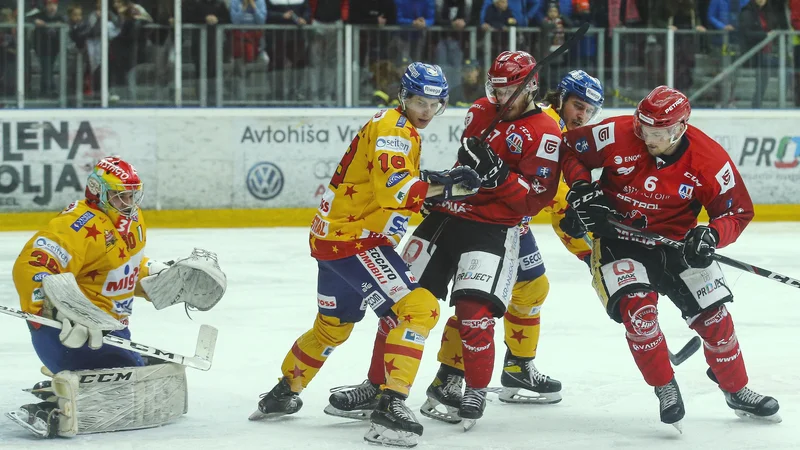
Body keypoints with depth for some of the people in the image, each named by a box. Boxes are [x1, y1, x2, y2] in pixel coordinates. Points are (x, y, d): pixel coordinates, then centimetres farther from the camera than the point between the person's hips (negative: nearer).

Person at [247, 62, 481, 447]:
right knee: (418, 307, -19)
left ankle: (283, 394, 43)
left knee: (334, 325, 27)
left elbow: (400, 187, 21)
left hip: (334, 235, 11)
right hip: (353, 239, -11)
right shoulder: (394, 129, -15)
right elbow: (393, 190, -28)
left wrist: (439, 185, 6)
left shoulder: (400, 129, 18)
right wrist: (443, 185, -28)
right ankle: (391, 404, -25)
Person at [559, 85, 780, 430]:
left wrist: (712, 235, -28)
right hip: (618, 236, -1)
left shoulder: (710, 159, -18)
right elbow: (569, 148, -3)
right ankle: (666, 391, -6)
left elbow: (738, 211, -9)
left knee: (714, 316, -1)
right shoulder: (618, 135, -19)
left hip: (677, 242, 1)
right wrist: (582, 189, -17)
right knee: (637, 307, -24)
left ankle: (737, 391, 22)